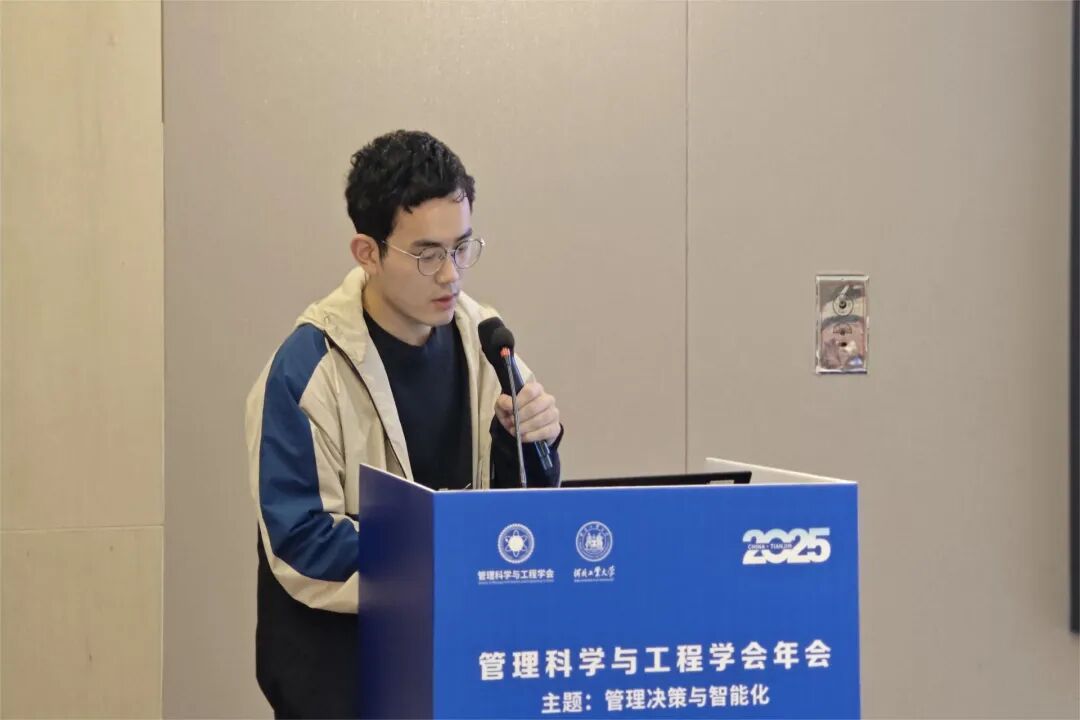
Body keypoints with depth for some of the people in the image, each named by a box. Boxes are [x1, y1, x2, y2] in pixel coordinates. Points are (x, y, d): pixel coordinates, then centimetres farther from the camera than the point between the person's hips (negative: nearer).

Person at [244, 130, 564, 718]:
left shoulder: (482, 337, 1)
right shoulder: (306, 371, -15)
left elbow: (514, 507, 8)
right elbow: (301, 542, -17)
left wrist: (529, 443, -13)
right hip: (340, 646, -4)